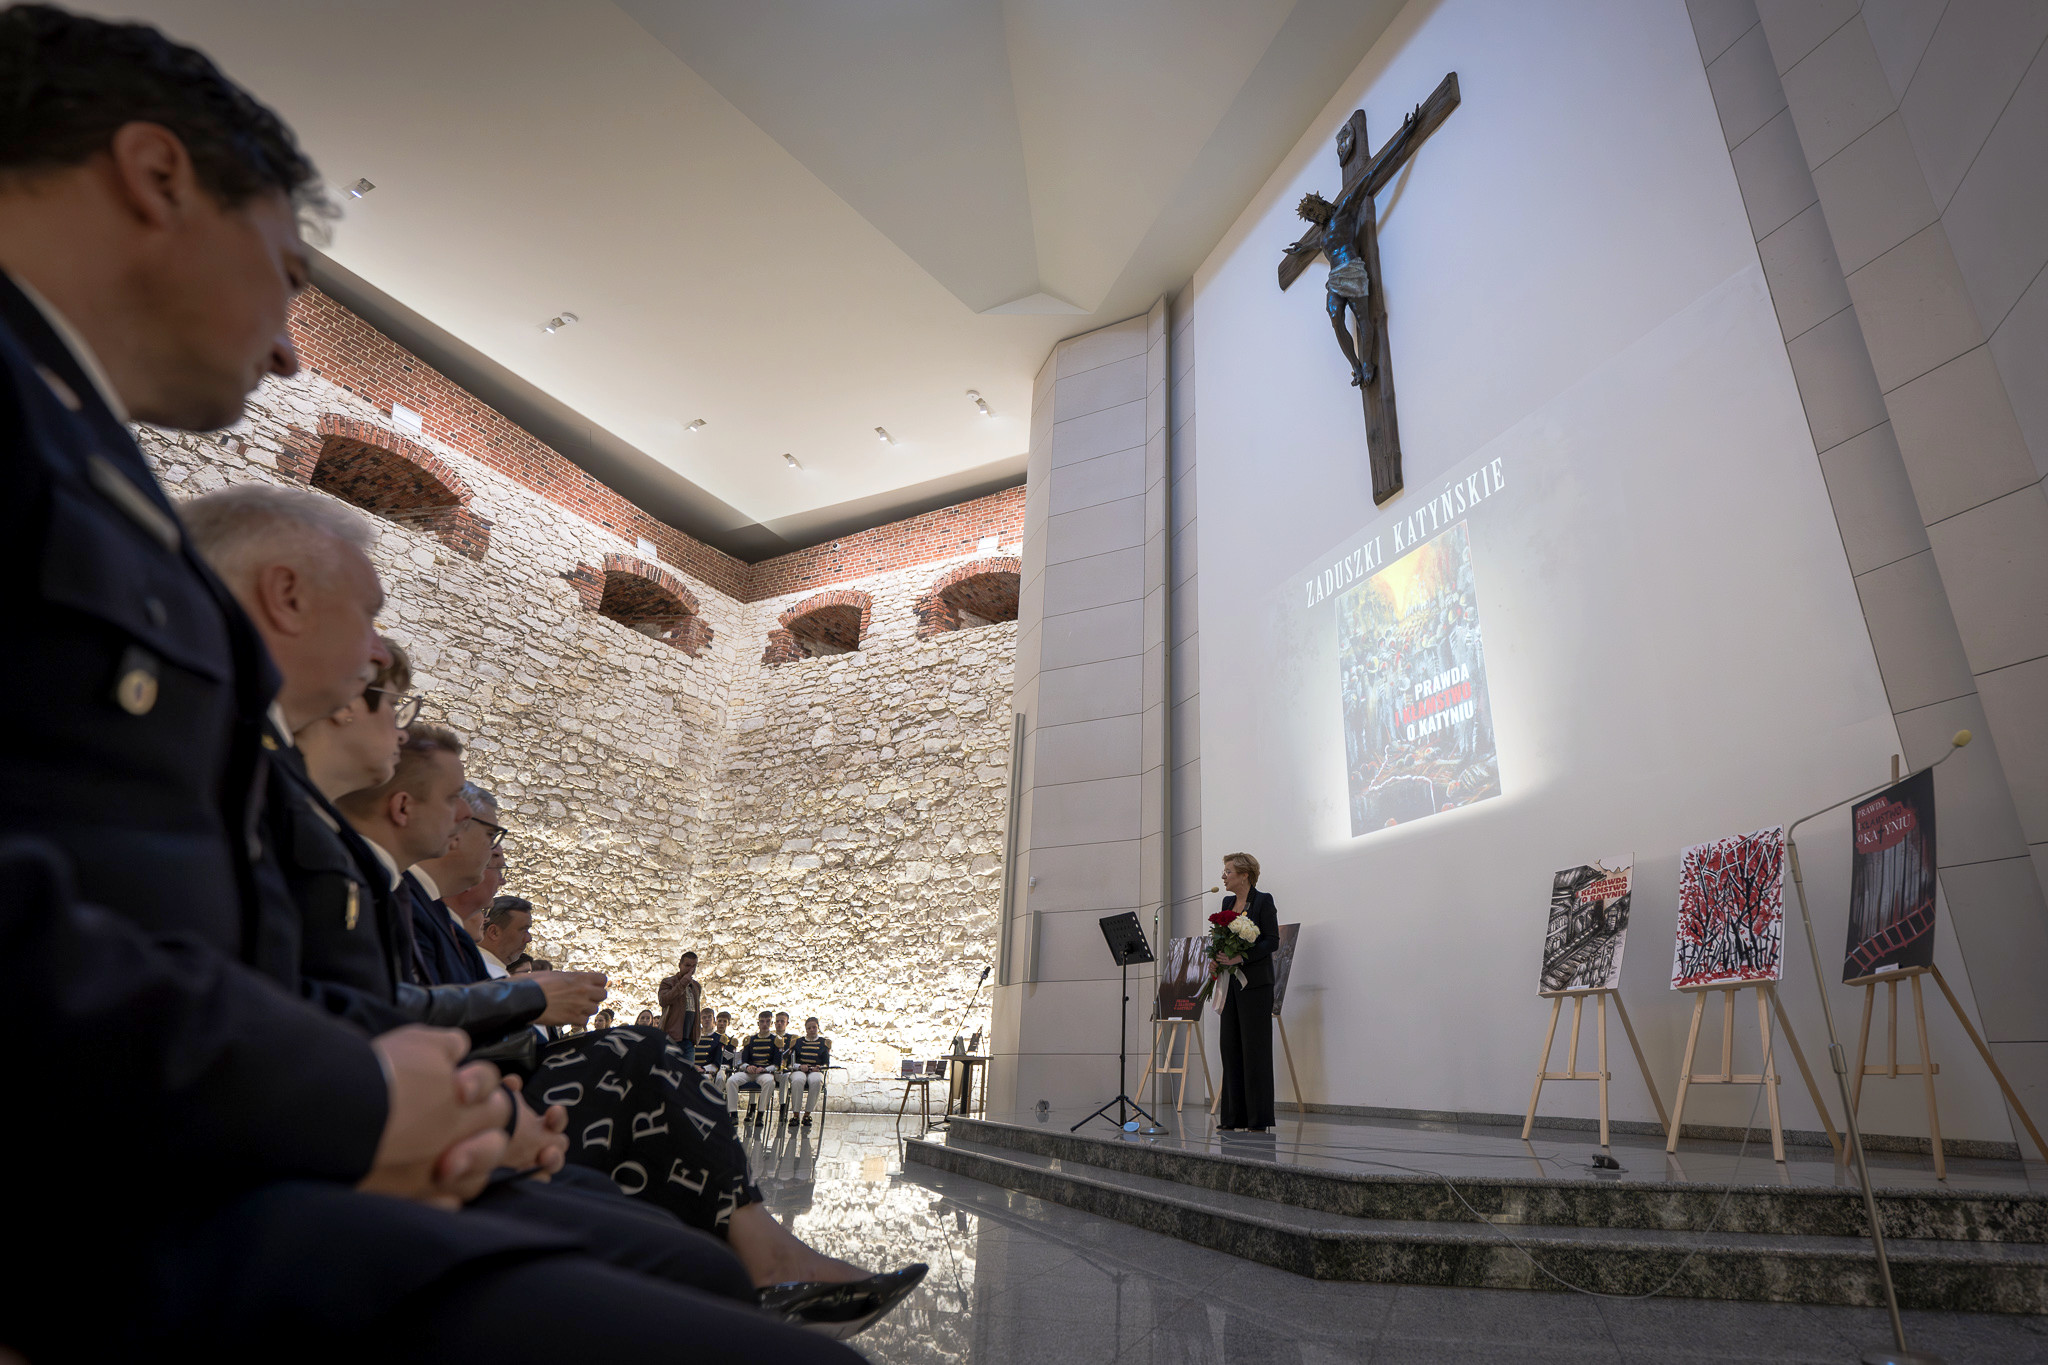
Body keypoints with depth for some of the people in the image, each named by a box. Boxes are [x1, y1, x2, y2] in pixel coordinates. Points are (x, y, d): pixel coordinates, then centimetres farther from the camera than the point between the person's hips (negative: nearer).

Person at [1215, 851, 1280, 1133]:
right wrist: (1219, 959, 2)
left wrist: (1240, 958, -19)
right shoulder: (1227, 903, 15)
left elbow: (1273, 940, -11)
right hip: (1231, 983, 7)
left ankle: (1259, 1119, 3)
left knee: (1254, 1049, -4)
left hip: (1255, 983, -7)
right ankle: (1235, 1116, 12)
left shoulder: (1263, 901, -5)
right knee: (1231, 1047, 5)